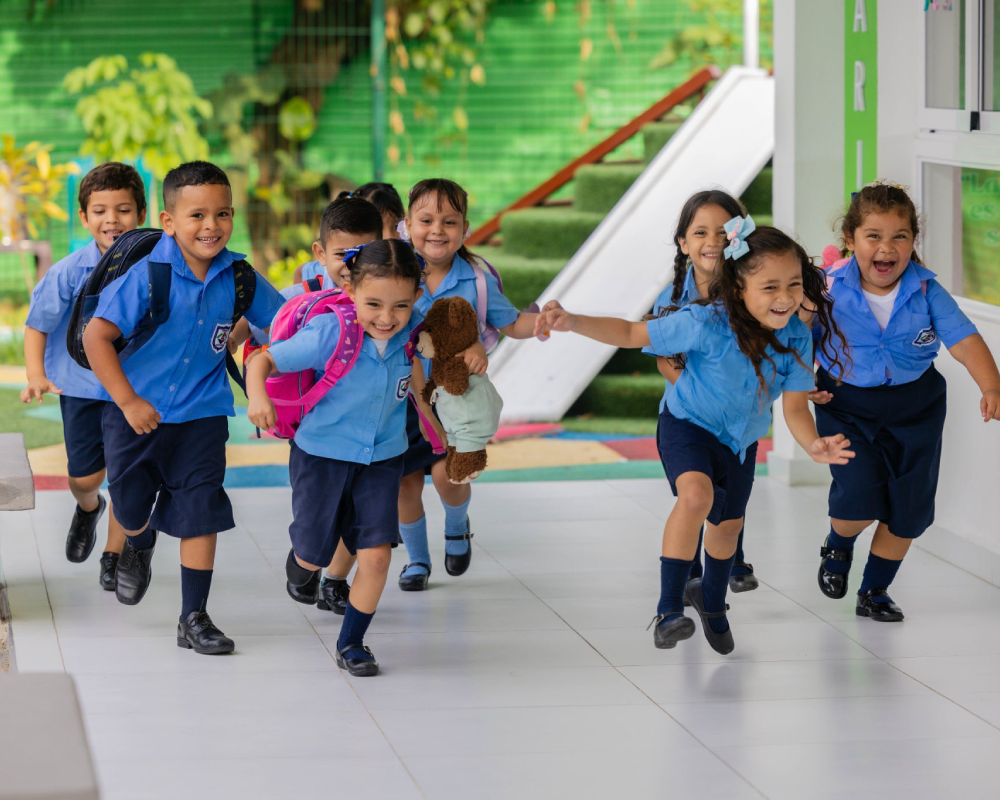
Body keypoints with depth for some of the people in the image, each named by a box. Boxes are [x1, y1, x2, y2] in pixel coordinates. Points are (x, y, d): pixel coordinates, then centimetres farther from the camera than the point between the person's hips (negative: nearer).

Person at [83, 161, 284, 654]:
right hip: (137, 414, -2)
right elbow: (95, 336, -23)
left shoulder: (237, 277, -6)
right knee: (131, 510, 12)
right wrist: (127, 401, -24)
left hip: (201, 415, 2)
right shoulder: (146, 275, -20)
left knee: (200, 515, -2)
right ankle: (139, 548, 49)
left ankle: (194, 618, 8)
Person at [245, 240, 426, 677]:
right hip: (322, 455, -2)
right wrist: (257, 395, -40)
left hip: (382, 457, 2)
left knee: (376, 554, -8)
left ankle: (351, 643, 11)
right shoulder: (329, 335, -27)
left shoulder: (412, 332, -14)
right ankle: (301, 561, 51)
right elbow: (264, 359, -23)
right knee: (313, 555, 12)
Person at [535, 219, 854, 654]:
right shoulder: (706, 324, -34)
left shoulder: (797, 338, -23)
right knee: (696, 495, -34)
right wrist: (573, 322, -40)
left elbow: (795, 408, -19)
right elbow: (632, 333, -25)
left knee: (728, 525, 23)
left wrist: (814, 446, -40)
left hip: (741, 438, 5)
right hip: (688, 425, -5)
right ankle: (668, 609, -26)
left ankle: (711, 600, 54)